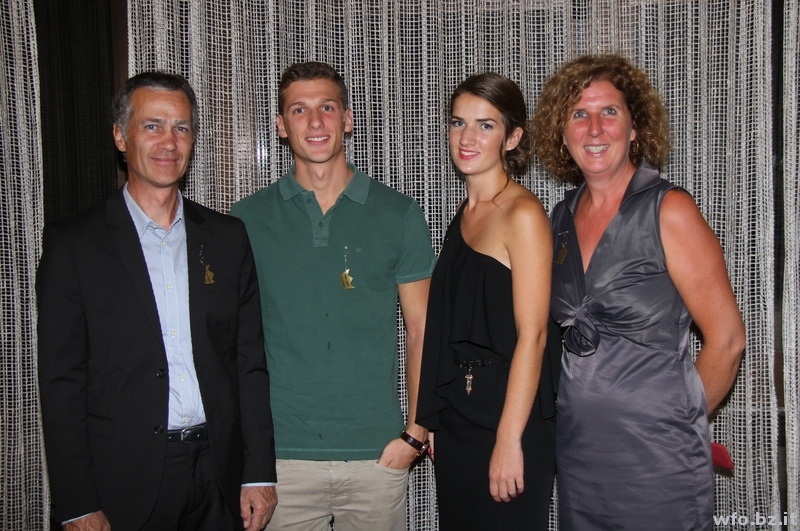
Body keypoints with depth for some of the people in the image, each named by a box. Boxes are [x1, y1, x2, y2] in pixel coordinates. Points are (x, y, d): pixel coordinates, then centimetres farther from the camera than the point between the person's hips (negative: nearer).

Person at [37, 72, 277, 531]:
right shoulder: (73, 244, -2)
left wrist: (259, 474, 1)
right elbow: (61, 381, -4)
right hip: (122, 485, -2)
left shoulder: (228, 237, 6)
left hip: (219, 476, 3)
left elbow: (251, 361, 6)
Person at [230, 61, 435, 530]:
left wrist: (416, 432, -3)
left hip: (379, 454, 0)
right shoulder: (247, 220, 3)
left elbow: (421, 331, 5)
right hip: (280, 455, 0)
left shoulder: (400, 215, 3)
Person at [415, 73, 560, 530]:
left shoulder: (524, 214, -12)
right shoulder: (465, 214, 11)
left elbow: (532, 335, -17)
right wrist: (433, 419, 9)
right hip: (456, 418, 7)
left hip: (507, 418, -7)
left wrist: (509, 440, -19)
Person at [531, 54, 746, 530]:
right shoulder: (564, 216, 6)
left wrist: (681, 420, 2)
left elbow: (726, 339, -9)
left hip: (658, 458, -5)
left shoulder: (669, 211, -11)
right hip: (577, 451, 6)